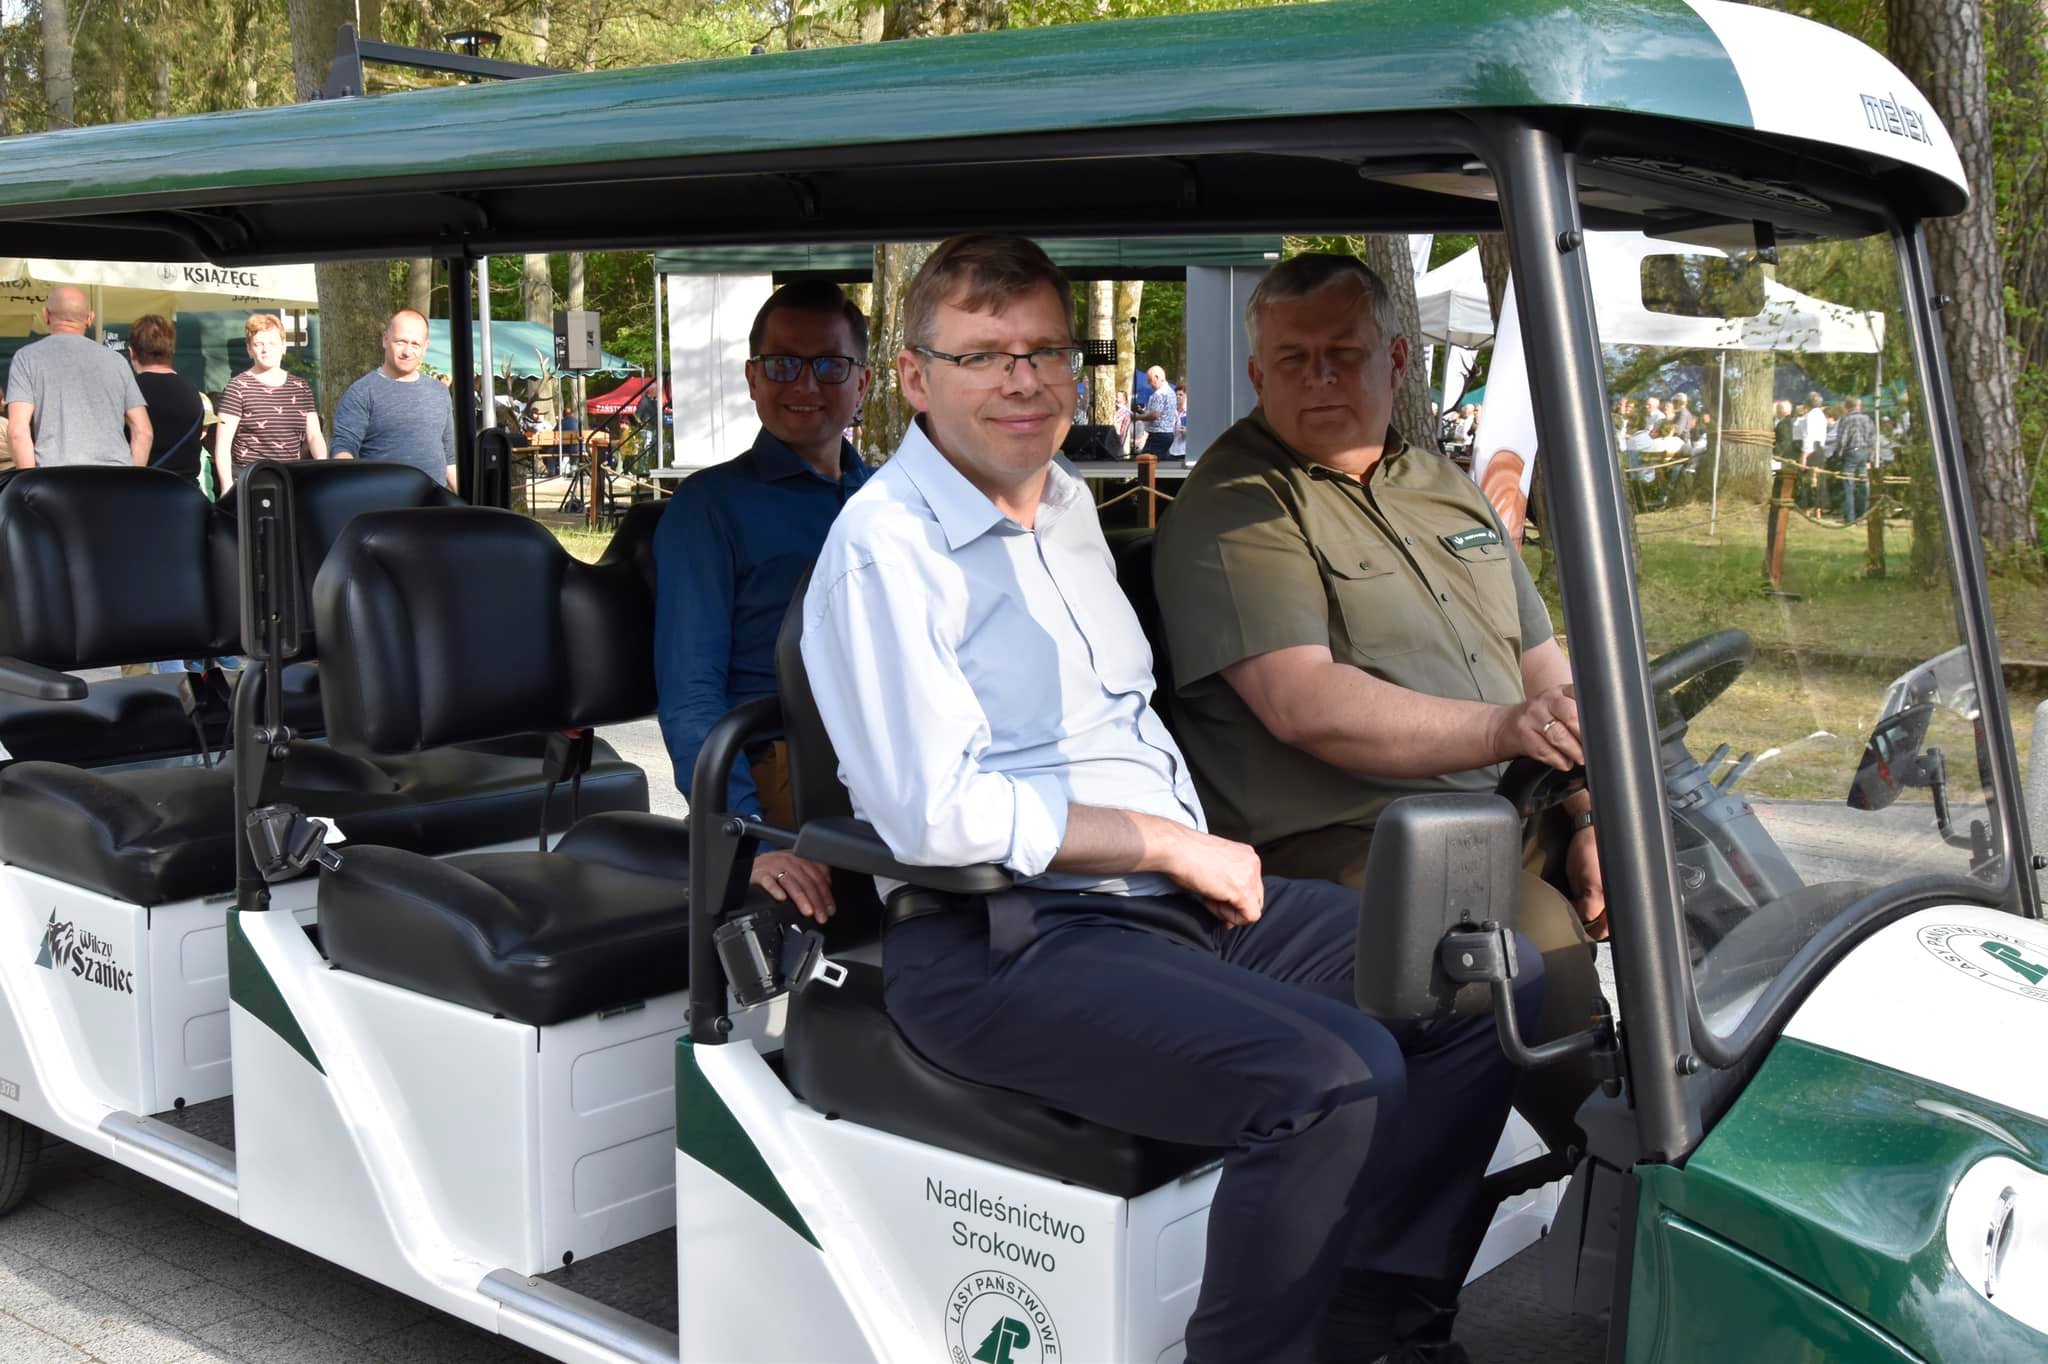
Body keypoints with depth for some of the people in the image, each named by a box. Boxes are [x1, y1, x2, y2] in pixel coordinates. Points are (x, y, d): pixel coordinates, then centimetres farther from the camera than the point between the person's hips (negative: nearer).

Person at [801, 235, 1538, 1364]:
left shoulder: (1067, 505, 18)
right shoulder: (886, 546, -10)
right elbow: (939, 816, -18)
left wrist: (1208, 850, 12)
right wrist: (1172, 844, -12)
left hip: (1170, 897, 9)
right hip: (999, 946, -9)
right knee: (1331, 1078, -29)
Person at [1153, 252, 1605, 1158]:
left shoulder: (1448, 492, 22)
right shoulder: (1231, 513, -2)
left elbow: (1545, 673, 19)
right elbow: (1306, 707, -16)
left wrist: (1594, 818, 3)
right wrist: (1501, 730, -27)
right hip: (1349, 845, -7)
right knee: (1542, 949, -29)